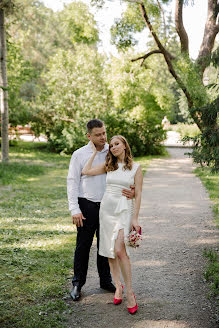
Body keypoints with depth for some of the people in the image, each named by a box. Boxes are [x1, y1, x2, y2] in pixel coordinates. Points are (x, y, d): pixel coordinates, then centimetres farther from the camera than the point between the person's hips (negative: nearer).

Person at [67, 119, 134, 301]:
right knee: (83, 245, 3)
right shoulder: (79, 155, -4)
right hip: (87, 206, -2)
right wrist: (75, 210, -11)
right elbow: (72, 182, -4)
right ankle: (78, 283, 17)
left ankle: (106, 280, 27)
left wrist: (132, 191, -17)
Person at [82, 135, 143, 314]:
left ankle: (130, 292, -6)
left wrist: (135, 218, -7)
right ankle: (118, 286, 21)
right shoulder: (108, 166, 10)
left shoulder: (136, 168, 1)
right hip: (107, 208, 4)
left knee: (119, 250, -17)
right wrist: (95, 152, 7)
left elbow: (138, 194, -1)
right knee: (110, 251, 6)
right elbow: (86, 171, -1)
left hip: (125, 210, -4)